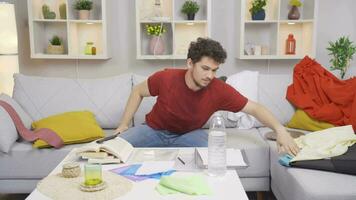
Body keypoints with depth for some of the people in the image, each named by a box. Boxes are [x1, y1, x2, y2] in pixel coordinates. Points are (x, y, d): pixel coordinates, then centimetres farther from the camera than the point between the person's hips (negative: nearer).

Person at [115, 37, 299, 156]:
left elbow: (255, 108, -16)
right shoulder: (166, 78, -25)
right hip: (154, 130, 0)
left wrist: (280, 129, -31)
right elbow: (138, 91, -6)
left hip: (189, 134, 0)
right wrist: (123, 125, -8)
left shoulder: (219, 90, -23)